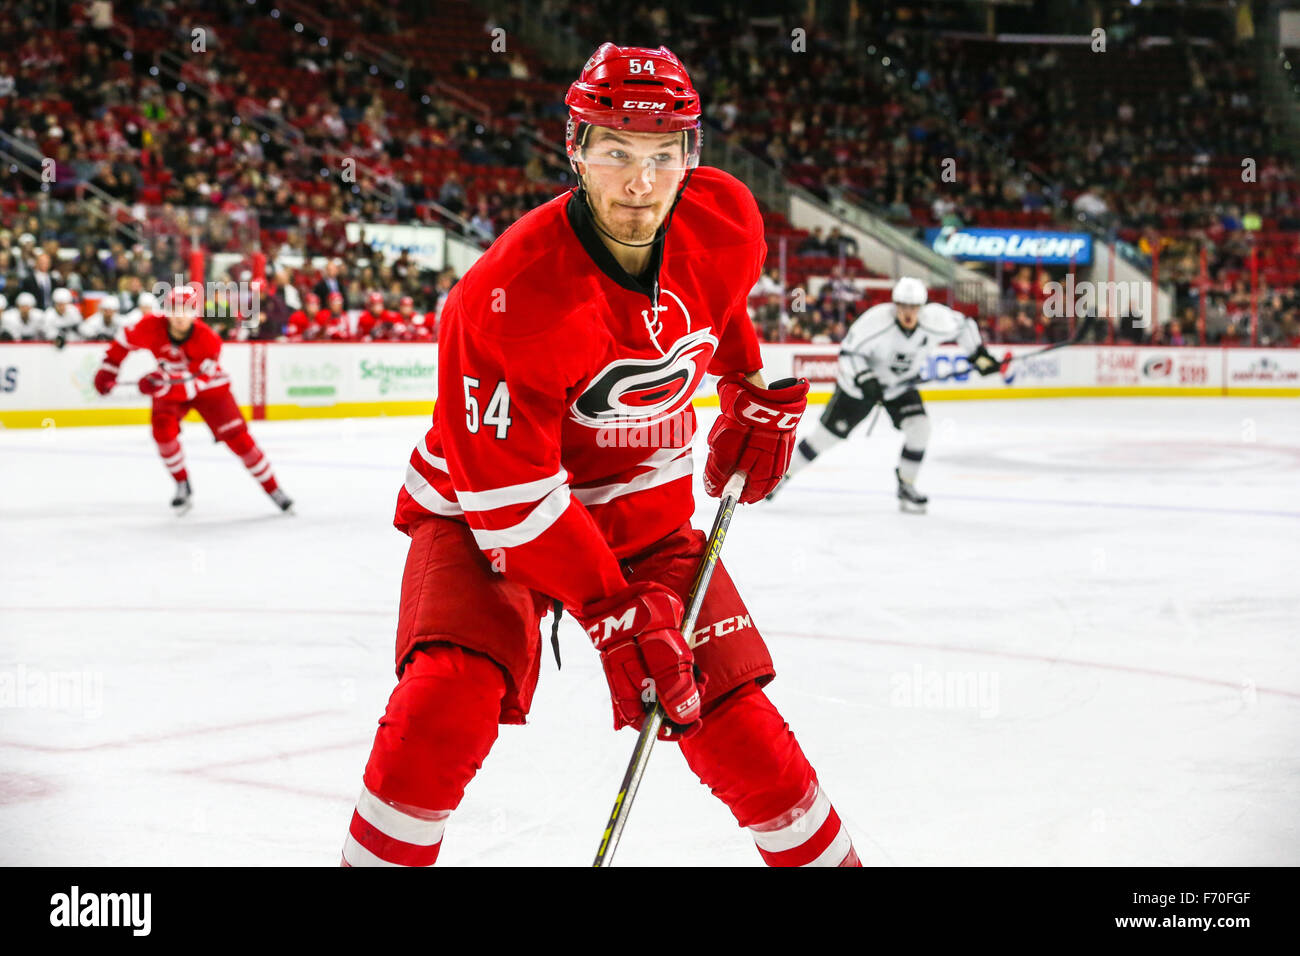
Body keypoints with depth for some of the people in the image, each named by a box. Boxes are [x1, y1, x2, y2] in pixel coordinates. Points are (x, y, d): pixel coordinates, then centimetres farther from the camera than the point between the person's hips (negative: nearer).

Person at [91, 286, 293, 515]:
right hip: (169, 388, 2)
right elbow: (125, 341, -3)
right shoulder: (152, 327, -23)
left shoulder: (208, 340, -30)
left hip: (208, 386, -2)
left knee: (237, 436, -9)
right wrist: (107, 370, -4)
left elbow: (195, 383, -32)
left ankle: (273, 489, 4)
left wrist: (163, 384, -45)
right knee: (163, 428, -25)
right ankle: (183, 486, -5)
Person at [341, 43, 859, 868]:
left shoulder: (726, 222, -14)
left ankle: (825, 854, 20)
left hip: (647, 511, 4)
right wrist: (616, 615, -29)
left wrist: (757, 393, 11)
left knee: (732, 721, -2)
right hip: (487, 515, -4)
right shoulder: (510, 296, -31)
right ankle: (379, 852, -7)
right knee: (447, 701, -27)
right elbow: (510, 493, -28)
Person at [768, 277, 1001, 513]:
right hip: (859, 384, -3)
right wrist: (863, 378, -38)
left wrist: (979, 355, 1)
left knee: (919, 427, -18)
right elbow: (849, 352, -24)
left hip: (901, 386, 3)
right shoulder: (876, 321, -33)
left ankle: (906, 487, 2)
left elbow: (962, 325, -2)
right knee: (828, 433, 1)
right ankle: (783, 473, 19)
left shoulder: (936, 321, -23)